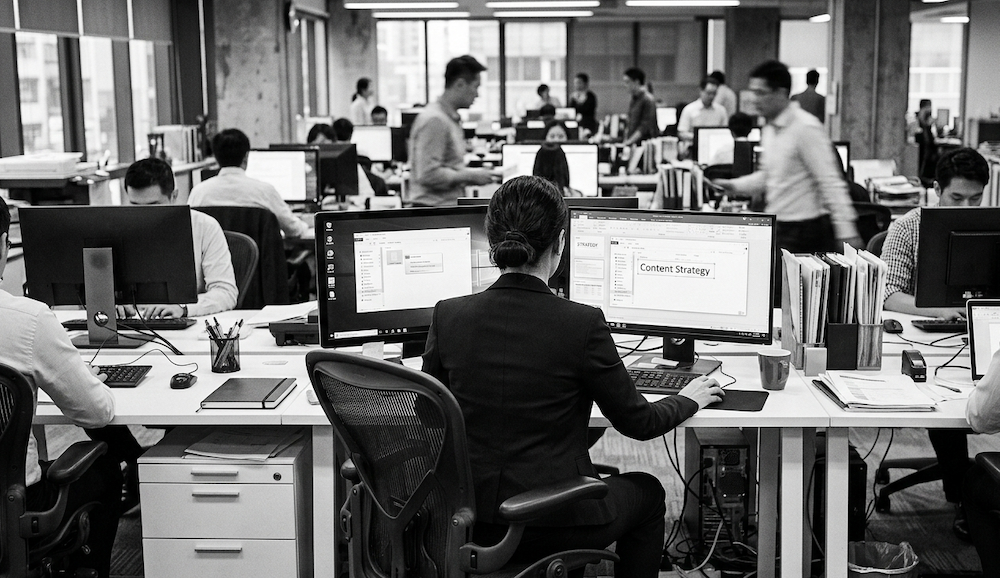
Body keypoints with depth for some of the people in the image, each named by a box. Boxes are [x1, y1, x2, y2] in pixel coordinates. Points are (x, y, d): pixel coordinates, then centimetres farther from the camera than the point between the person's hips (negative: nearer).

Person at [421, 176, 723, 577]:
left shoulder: (447, 316, -8)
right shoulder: (582, 324, -18)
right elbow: (638, 423, -5)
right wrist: (690, 399, 16)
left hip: (465, 523, 5)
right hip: (552, 528, -4)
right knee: (647, 492, 27)